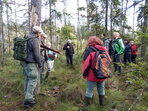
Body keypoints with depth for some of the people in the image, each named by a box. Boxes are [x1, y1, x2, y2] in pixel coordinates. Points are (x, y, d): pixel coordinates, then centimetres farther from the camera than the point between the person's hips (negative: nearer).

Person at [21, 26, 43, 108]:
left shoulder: (27, 39, 11)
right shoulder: (35, 40, -16)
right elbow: (37, 54, -18)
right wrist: (40, 64, -8)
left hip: (25, 62, 9)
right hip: (31, 63, -9)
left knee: (28, 79, 16)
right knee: (33, 80, -3)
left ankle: (28, 95, 28)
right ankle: (28, 100, 0)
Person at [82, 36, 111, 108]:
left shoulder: (89, 50, -12)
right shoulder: (104, 49, 4)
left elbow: (86, 63, -15)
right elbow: (109, 61, 10)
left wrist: (84, 74, -3)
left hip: (92, 75, -5)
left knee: (89, 90, 7)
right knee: (101, 89, 20)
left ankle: (87, 106, 14)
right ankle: (102, 103, 34)